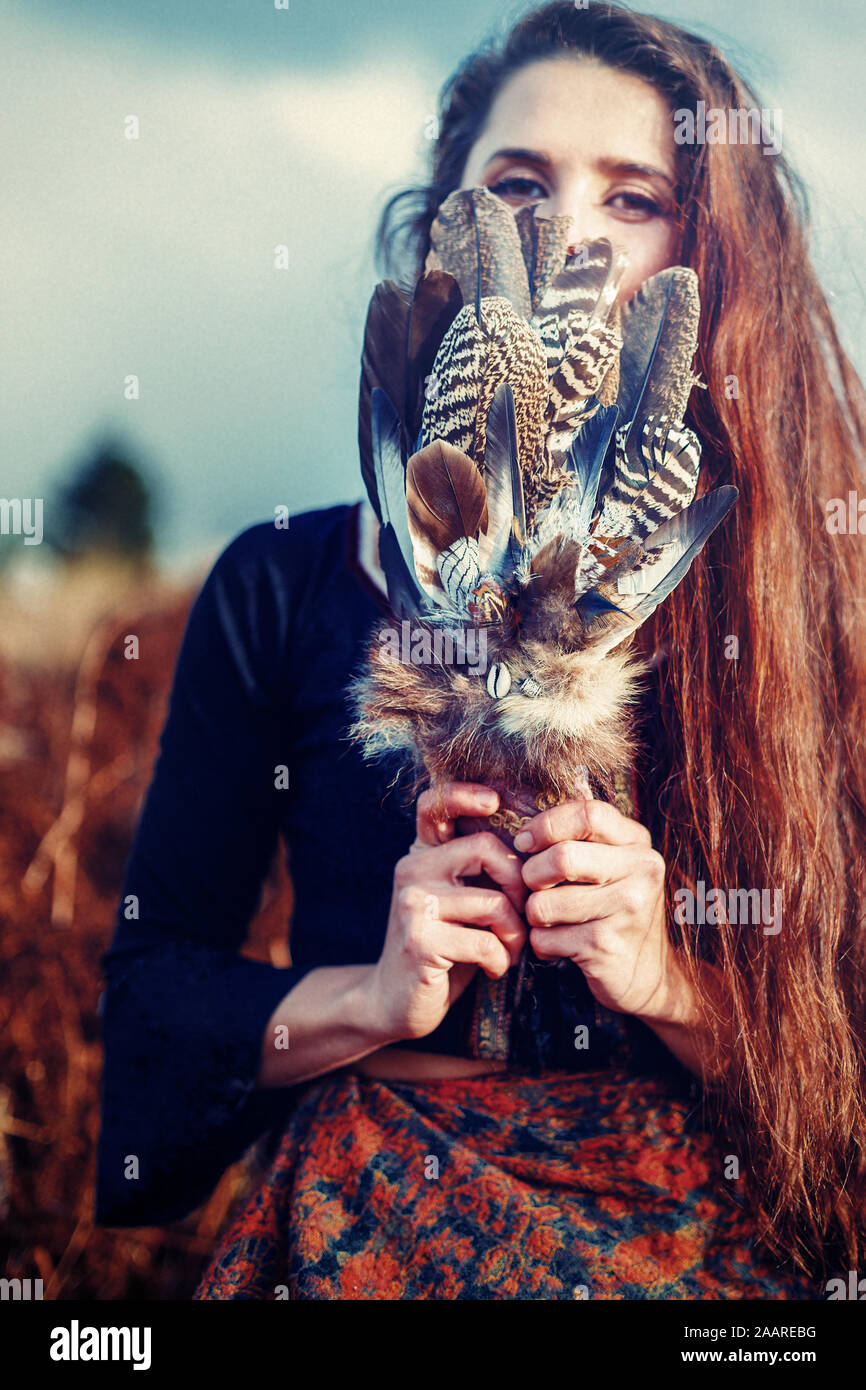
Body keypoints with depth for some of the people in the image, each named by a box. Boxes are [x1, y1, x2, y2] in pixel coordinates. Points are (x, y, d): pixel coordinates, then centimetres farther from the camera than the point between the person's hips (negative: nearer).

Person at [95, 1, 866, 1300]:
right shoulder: (283, 590, 7)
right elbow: (151, 975, 9)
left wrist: (679, 982, -12)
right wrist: (366, 1000, -7)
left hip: (704, 1241, 0)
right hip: (371, 1230, 0)